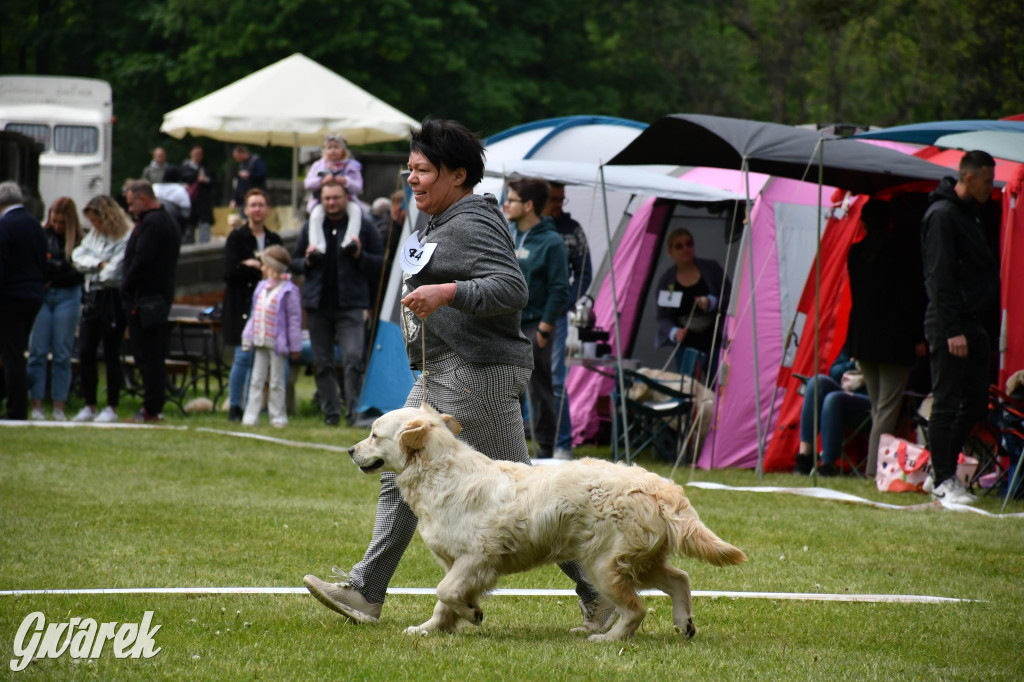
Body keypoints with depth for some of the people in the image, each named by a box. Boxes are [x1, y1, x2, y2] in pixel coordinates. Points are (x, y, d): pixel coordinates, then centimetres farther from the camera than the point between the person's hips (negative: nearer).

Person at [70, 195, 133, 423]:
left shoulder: (126, 238, -14)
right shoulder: (94, 235, 13)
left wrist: (90, 269, 0)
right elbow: (77, 257, 5)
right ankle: (89, 406, 13)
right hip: (92, 298, 7)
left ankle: (112, 408, 8)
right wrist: (98, 264, -11)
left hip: (113, 299, -7)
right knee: (85, 352, 5)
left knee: (111, 355, 0)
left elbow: (113, 272, -18)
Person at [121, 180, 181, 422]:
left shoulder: (150, 223, -15)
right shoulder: (168, 221, 17)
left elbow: (141, 261, -22)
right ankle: (155, 407, 15)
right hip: (163, 296, 10)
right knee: (155, 355, 12)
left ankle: (151, 409, -7)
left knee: (147, 356, -8)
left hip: (145, 299, -10)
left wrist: (125, 288, -9)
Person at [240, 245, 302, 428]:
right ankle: (251, 416, 7)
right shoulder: (262, 287, 11)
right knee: (257, 380, 6)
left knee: (276, 382, 1)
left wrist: (295, 346, -12)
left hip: (277, 344, -7)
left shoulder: (288, 291, -11)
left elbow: (294, 319, -11)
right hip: (260, 344, 7)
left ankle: (278, 417, 8)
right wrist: (248, 337, 11)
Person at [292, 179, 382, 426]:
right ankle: (331, 413, 13)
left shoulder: (363, 226, 4)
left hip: (350, 305, -4)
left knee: (353, 358, -16)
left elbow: (380, 263, 6)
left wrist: (360, 256, -13)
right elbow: (295, 260, 20)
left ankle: (354, 410, -8)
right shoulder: (311, 227, 13)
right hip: (318, 304, 4)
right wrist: (307, 261, -2)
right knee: (323, 363, 5)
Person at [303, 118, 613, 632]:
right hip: (439, 375, 11)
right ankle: (365, 593, 10)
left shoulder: (472, 225, -15)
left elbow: (512, 290, -26)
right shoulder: (443, 224, 17)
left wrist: (446, 293, -34)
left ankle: (598, 590, -1)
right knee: (400, 478, 8)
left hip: (478, 374, -11)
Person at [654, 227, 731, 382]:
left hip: (715, 344, -1)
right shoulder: (666, 281, 5)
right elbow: (663, 318, 5)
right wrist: (673, 332, -16)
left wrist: (711, 303, -18)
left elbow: (729, 300, 2)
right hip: (686, 345, 1)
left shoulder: (711, 269, 3)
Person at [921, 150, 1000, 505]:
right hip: (950, 324, -9)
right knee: (947, 402, -5)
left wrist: (986, 329, 20)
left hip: (973, 324, 9)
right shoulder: (942, 215, -12)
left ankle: (942, 471, 19)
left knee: (976, 401, 9)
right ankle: (943, 481, -1)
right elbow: (939, 277, -17)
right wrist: (952, 330, -21)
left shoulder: (970, 214, 18)